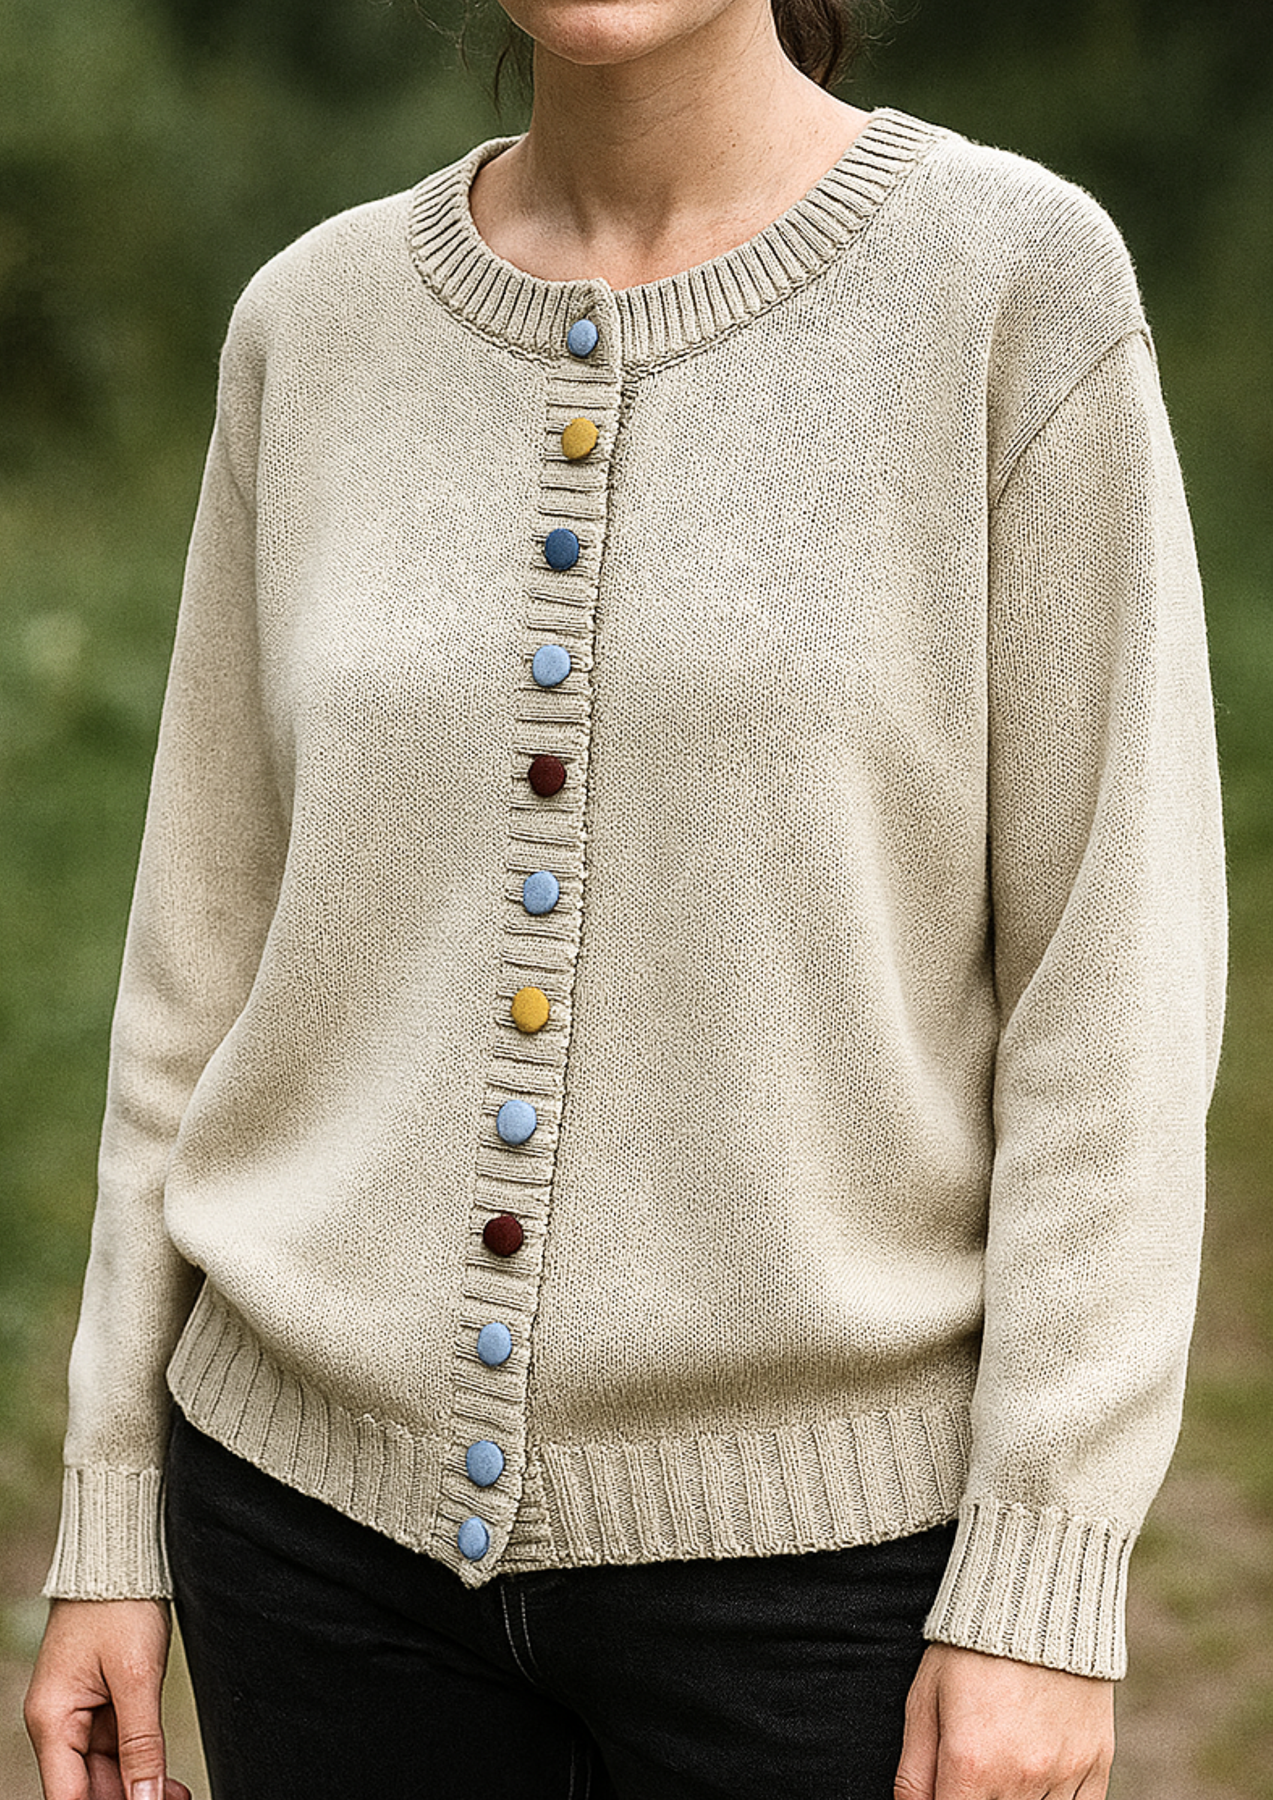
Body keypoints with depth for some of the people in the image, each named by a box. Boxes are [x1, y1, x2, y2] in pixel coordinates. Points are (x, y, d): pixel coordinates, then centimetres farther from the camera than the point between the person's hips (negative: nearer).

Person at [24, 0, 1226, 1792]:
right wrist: (112, 1523, 8)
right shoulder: (318, 322, 3)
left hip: (810, 1524, -3)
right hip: (330, 1501, 4)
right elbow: (214, 943, 7)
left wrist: (1043, 1583, -12)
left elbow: (1114, 973, -9)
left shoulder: (1018, 281, -7)